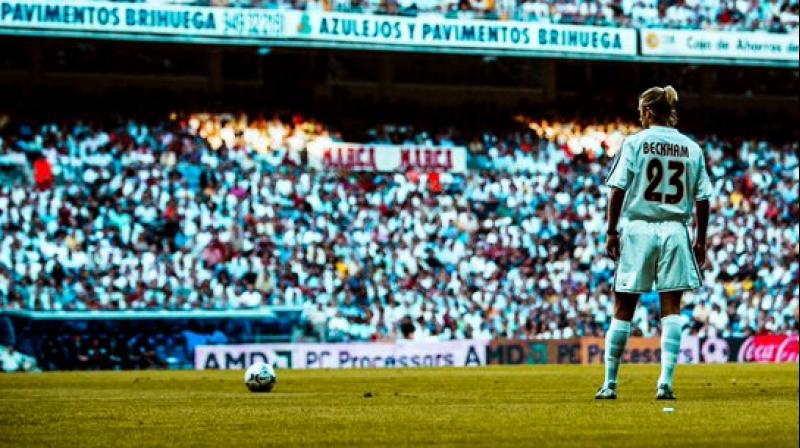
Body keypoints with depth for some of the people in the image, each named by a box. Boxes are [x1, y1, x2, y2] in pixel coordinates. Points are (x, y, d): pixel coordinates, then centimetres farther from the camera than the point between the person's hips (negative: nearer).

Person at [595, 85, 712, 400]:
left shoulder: (635, 143, -2)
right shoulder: (691, 148, 6)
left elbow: (617, 190, -6)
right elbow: (702, 200, 6)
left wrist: (611, 232, 0)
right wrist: (700, 241, 13)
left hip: (638, 229, -2)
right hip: (675, 231, 2)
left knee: (623, 309, 4)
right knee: (671, 308, 3)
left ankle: (609, 384, 8)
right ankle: (666, 383, -6)